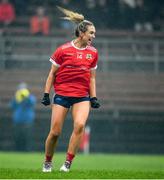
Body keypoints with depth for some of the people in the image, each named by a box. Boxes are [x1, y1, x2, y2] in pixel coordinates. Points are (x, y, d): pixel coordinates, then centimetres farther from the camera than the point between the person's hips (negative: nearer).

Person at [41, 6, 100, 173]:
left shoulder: (93, 53, 5)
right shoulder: (63, 50, -6)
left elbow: (92, 77, 13)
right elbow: (52, 73, 1)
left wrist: (93, 98, 7)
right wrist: (46, 94, -2)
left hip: (82, 96, 2)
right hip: (62, 95, -2)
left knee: (80, 125, -22)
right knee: (55, 132, -2)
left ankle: (68, 162, -13)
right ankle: (47, 162, 21)